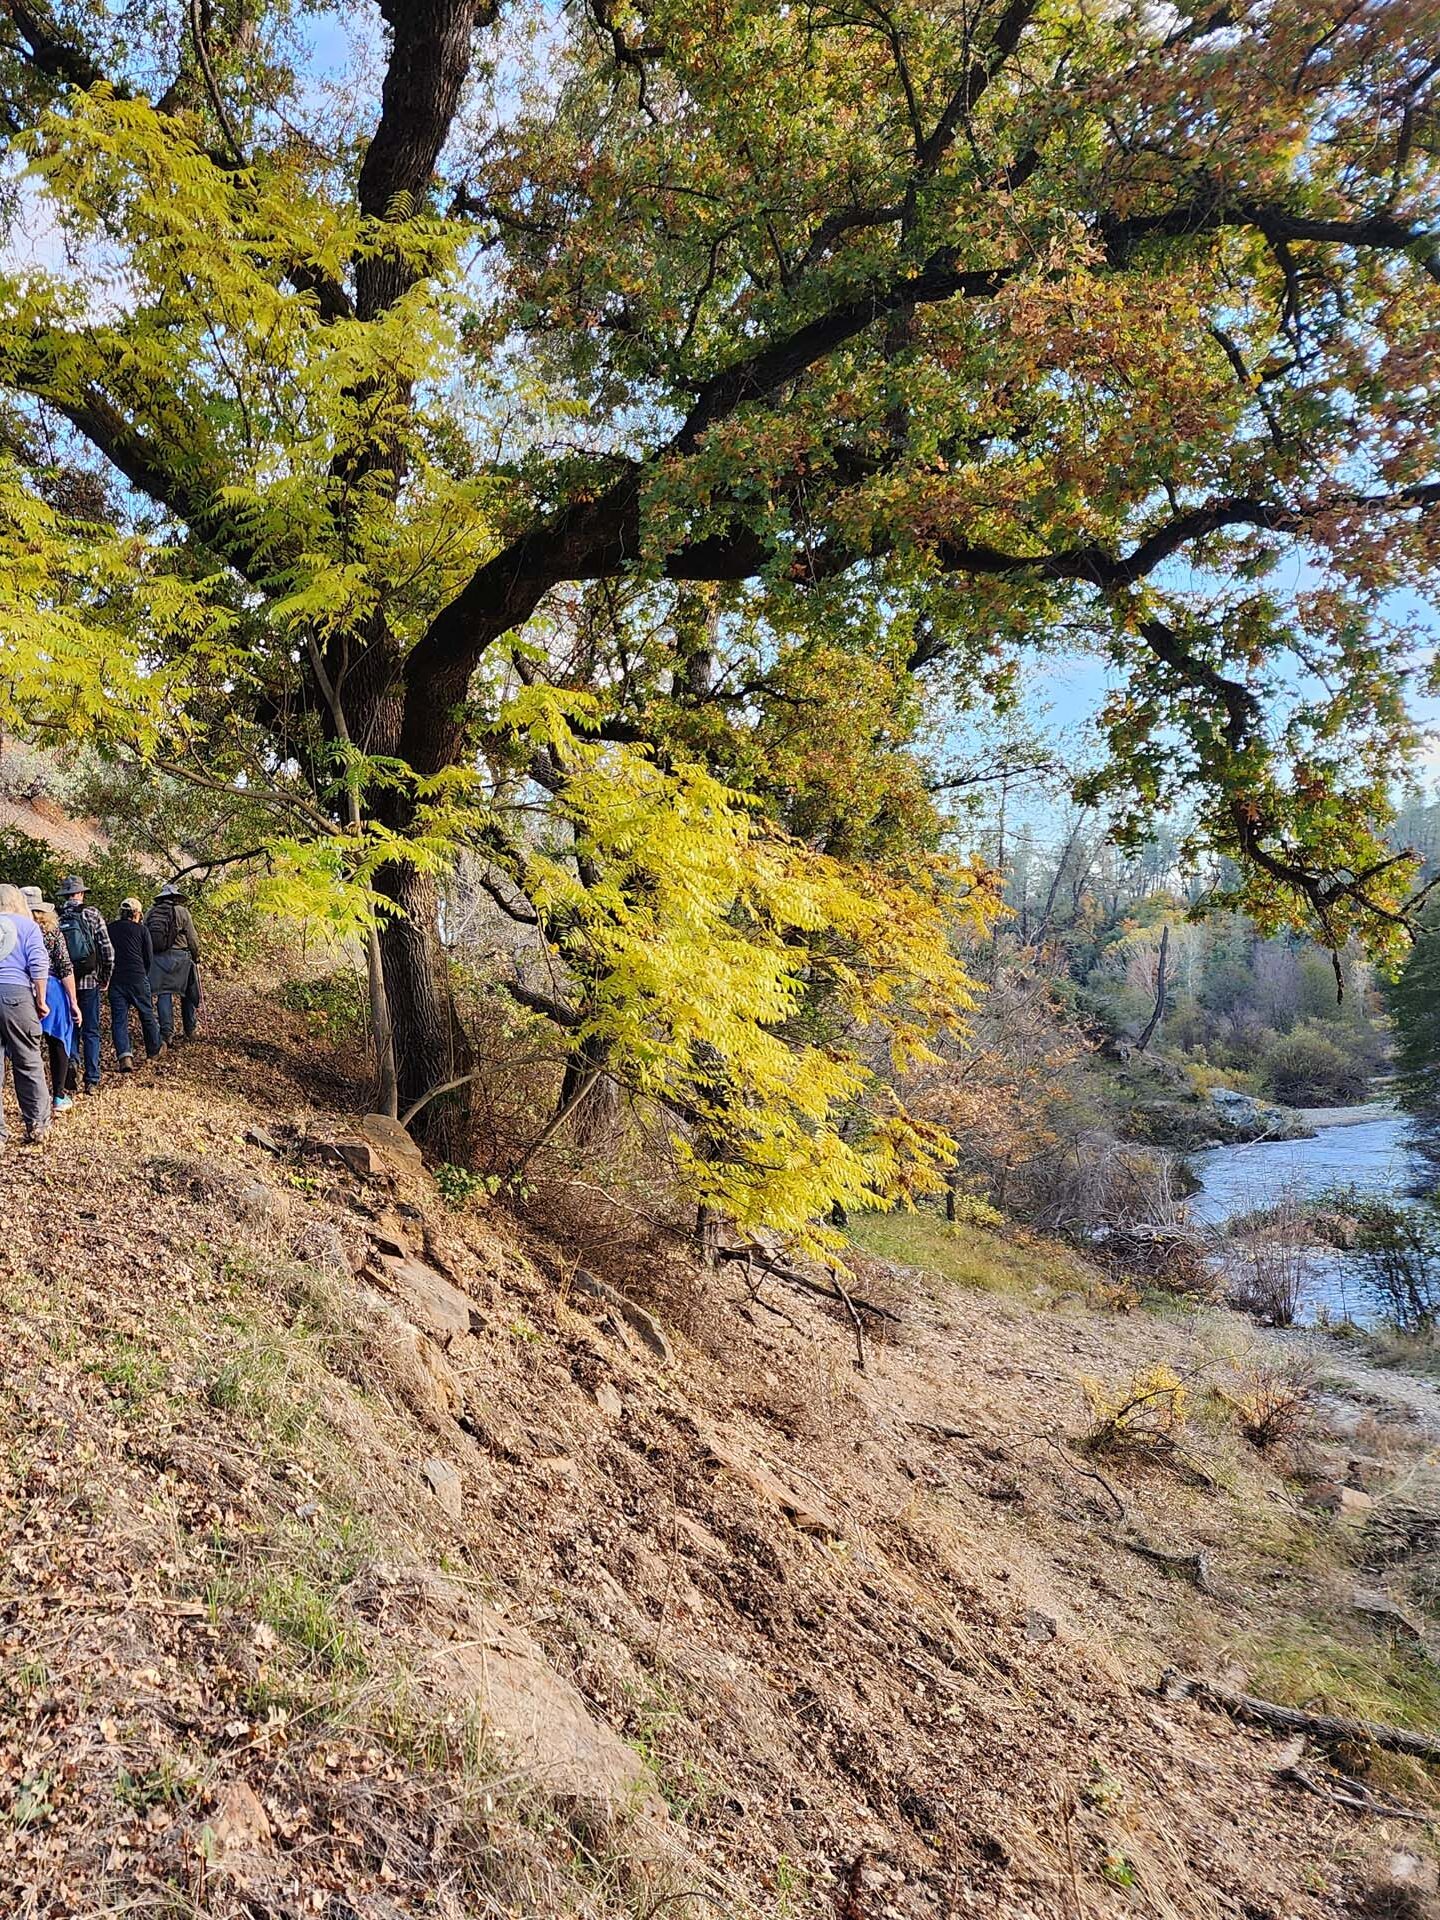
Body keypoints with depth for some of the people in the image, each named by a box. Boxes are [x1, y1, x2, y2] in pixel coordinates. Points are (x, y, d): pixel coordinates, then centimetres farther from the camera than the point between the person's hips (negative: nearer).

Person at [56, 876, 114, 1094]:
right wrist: (105, 979, 6)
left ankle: (69, 1071, -3)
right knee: (91, 1031, 8)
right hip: (89, 981, -1)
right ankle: (92, 1080, 8)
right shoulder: (92, 915, -4)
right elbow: (107, 951, -6)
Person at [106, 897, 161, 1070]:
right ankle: (153, 1051, 29)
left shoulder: (109, 928, 7)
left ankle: (124, 1056, -15)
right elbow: (149, 957, 1)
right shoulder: (141, 929, 0)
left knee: (119, 1018, 1)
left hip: (115, 978, 2)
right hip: (137, 978, -1)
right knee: (147, 1014, 15)